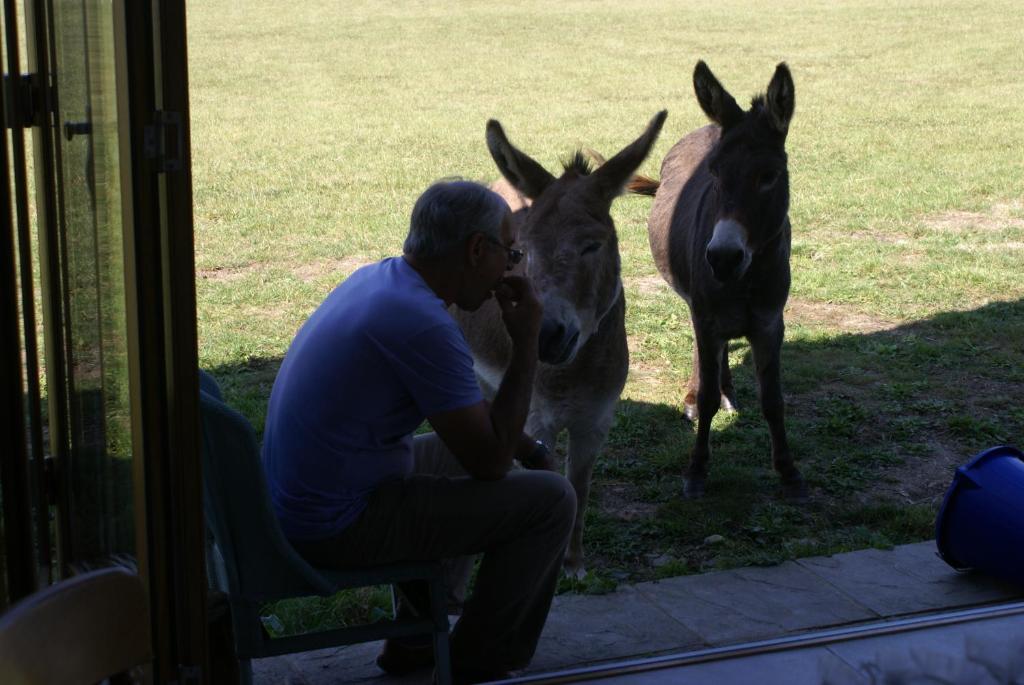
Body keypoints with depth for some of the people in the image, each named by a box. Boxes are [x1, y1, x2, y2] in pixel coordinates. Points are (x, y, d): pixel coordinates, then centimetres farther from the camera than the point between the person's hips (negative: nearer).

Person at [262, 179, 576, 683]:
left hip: (296, 498, 10)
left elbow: (463, 405, 20)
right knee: (550, 501, -7)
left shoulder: (379, 277, 5)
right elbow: (490, 462, -18)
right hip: (336, 526, -10)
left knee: (464, 449, 30)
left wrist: (529, 450, 12)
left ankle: (415, 640, 33)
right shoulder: (422, 323, -25)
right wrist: (526, 346, -12)